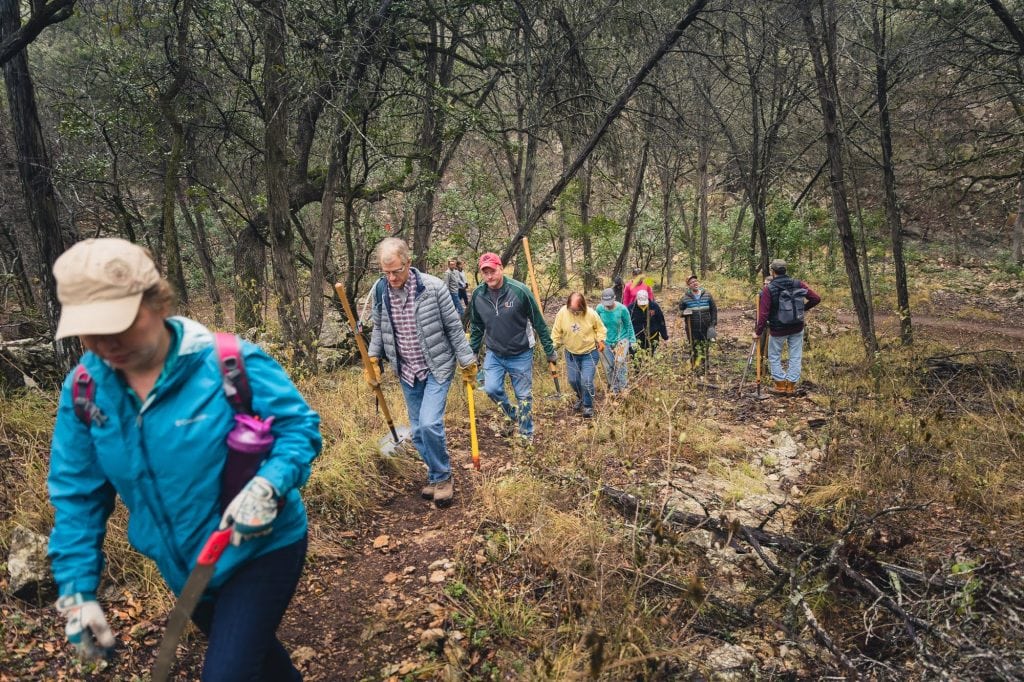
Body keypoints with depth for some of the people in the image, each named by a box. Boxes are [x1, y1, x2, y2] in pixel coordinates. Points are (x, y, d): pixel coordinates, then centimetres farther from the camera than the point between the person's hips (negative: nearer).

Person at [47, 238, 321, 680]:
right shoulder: (84, 389, -9)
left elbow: (300, 426, -17)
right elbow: (76, 495, 0)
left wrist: (268, 487, -35)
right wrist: (77, 590, -4)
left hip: (261, 549, -6)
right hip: (184, 568, 6)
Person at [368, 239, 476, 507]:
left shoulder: (433, 287, -18)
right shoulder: (379, 290, -5)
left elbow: (454, 327, -10)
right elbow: (378, 328, 11)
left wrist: (467, 362, -7)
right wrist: (373, 358, 1)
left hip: (437, 368, -5)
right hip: (407, 372, 5)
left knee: (429, 424, -18)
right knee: (418, 431, 11)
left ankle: (443, 477, 5)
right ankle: (436, 476, 31)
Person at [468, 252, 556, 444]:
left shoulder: (520, 291, -18)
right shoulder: (477, 295, -7)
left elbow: (539, 323, -10)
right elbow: (476, 328, 9)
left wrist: (550, 351, -6)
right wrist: (472, 353, 9)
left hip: (521, 355, -3)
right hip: (494, 354, 3)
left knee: (524, 396, 5)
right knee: (491, 388, -11)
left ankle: (527, 434, 24)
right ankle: (513, 415, 18)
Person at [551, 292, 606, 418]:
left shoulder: (591, 314, -18)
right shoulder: (562, 313, -15)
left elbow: (600, 328, -2)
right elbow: (556, 332, -5)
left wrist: (600, 340, -15)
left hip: (590, 353, -3)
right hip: (571, 353, 3)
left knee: (587, 381, -8)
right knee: (573, 380, 12)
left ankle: (588, 406, 14)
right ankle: (580, 397, 44)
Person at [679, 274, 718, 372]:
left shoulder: (707, 295, 2)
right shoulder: (685, 298, -3)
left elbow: (714, 310, 7)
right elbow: (680, 311, 8)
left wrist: (713, 324, 1)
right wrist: (684, 313, -16)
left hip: (706, 328, 2)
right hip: (692, 329, -2)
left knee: (705, 348, 10)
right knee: (694, 349, 2)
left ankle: (705, 367, 22)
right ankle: (693, 368, 12)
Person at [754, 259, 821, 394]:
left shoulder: (768, 289, -16)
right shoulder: (798, 284, -6)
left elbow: (763, 313, -19)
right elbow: (816, 299, -5)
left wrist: (758, 332, -12)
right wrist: (803, 308, 11)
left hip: (777, 329, -3)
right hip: (797, 327, 3)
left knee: (774, 356, 14)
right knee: (795, 356, 12)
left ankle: (780, 385, 15)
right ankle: (791, 386, 15)